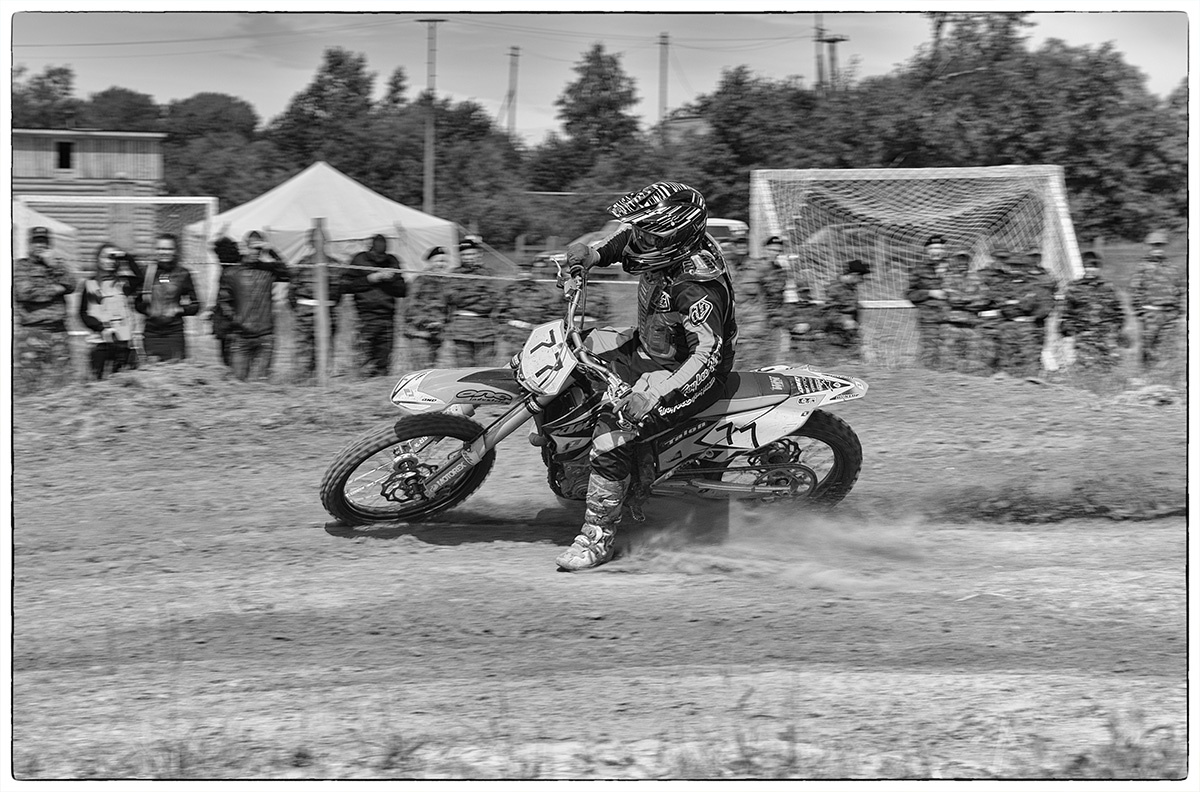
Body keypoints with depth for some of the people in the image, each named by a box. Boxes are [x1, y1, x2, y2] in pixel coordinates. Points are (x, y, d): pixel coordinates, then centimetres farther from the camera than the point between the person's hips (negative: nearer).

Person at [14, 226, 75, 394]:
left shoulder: (57, 265, 17)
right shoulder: (20, 266, 6)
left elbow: (69, 285, 2)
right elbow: (24, 292, -9)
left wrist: (54, 264, -7)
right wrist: (55, 289, -1)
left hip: (58, 329, 3)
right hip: (31, 331, -3)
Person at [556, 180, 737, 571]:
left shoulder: (697, 287, -34)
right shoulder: (666, 245, -8)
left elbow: (706, 355, -39)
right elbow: (627, 239, 17)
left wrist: (655, 397, -46)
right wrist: (593, 254, -1)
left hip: (681, 370, -10)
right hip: (651, 345, 10)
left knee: (613, 432, -24)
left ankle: (597, 539, -16)